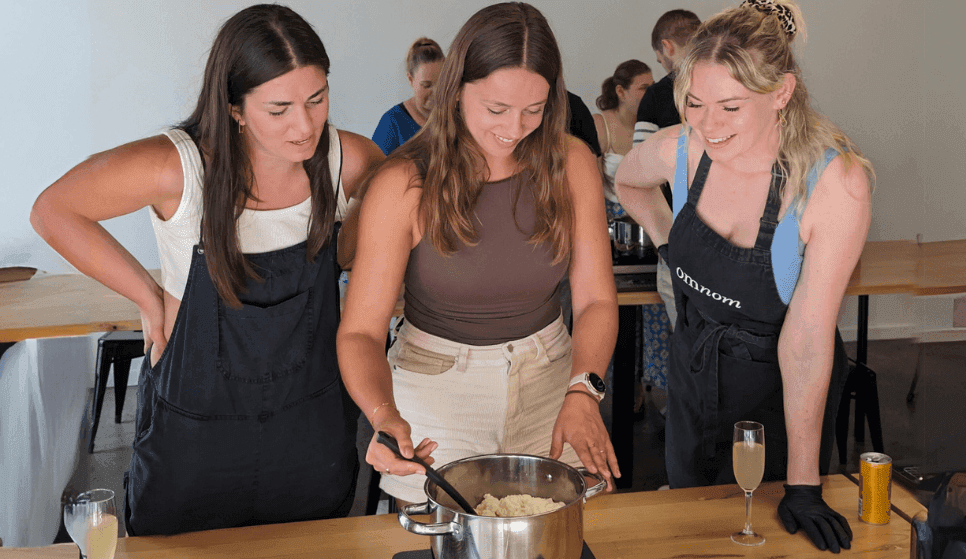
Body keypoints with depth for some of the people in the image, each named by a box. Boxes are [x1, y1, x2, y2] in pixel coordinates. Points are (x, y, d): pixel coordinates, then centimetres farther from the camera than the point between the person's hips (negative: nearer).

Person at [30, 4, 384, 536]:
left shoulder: (348, 159, -15)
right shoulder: (175, 168, -24)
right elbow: (52, 211, -8)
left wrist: (329, 258, -2)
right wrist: (149, 296, -9)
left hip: (312, 422, 2)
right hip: (193, 427, -2)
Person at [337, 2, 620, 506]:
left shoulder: (571, 163, -8)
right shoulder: (404, 184, -18)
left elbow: (595, 299, -6)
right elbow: (360, 330, -20)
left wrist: (582, 392, -23)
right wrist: (384, 415, -40)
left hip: (547, 385, 3)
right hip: (437, 394, -2)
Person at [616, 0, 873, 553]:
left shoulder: (836, 182, -28)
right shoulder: (678, 150, -15)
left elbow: (808, 333, -27)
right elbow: (627, 181, 12)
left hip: (781, 388, -4)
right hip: (694, 371, 4)